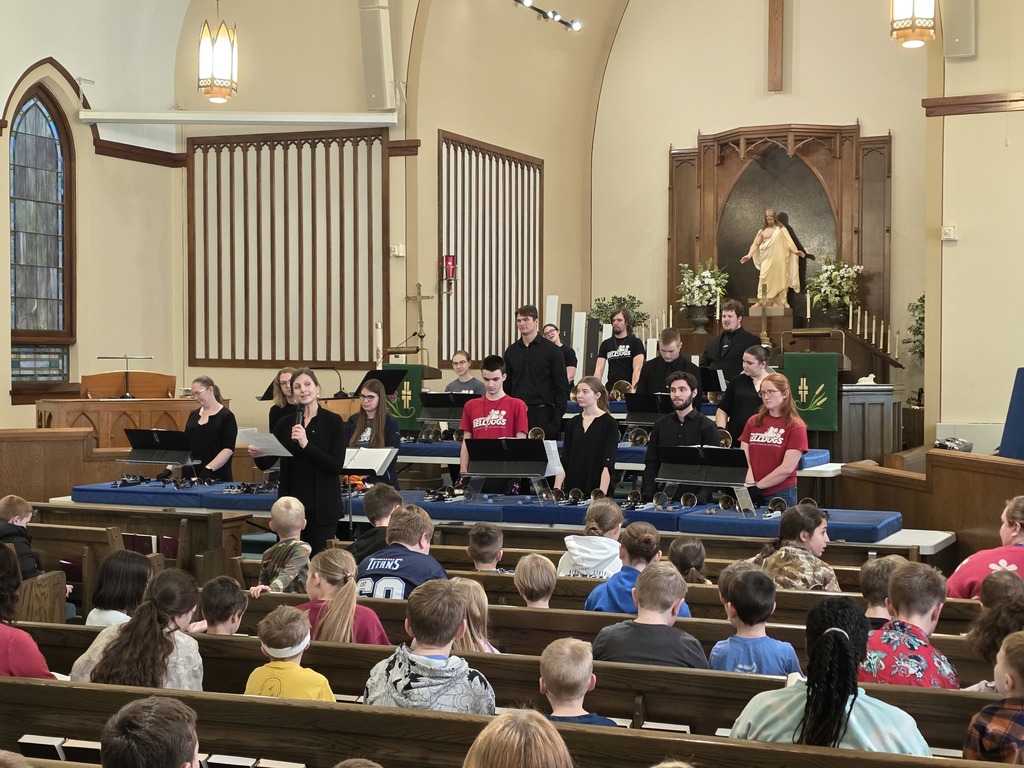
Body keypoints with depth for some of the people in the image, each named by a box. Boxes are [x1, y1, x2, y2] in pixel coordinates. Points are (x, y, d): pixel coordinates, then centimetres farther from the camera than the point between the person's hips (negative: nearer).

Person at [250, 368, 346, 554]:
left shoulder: (332, 421, -3)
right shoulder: (285, 423, 8)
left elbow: (336, 465, -12)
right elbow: (267, 463, 7)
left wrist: (306, 444, -21)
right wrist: (257, 454, -15)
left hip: (322, 506, -3)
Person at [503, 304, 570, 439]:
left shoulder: (551, 350, -1)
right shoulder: (512, 351, 11)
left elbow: (562, 386, -4)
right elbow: (507, 385, 16)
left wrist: (557, 419, -11)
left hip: (542, 413, -4)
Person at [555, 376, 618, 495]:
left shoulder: (609, 424, -5)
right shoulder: (572, 423, 9)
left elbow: (608, 463, -11)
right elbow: (564, 459, 6)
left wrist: (601, 494, -20)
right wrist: (556, 489, -4)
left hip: (596, 489, -4)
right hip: (572, 488, 4)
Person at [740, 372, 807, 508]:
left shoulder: (795, 427, -4)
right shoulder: (753, 422, 10)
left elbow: (787, 468, -11)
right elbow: (744, 459, 3)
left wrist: (757, 486, -12)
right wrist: (750, 484, -13)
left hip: (781, 493, -4)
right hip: (753, 493, 4)